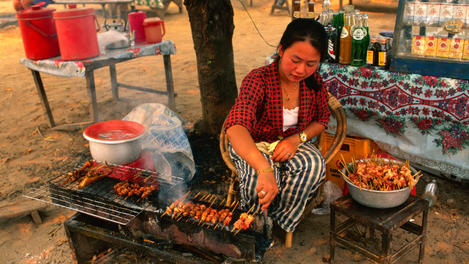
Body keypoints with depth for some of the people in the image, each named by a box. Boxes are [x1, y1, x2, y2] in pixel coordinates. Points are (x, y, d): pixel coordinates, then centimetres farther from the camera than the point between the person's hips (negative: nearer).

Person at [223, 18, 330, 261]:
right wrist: (264, 169, -63)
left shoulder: (314, 82, -12)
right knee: (262, 175, -35)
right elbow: (236, 125, -47)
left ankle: (278, 225, -10)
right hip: (252, 146, -3)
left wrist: (297, 139, -18)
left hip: (292, 143, 4)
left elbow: (322, 119, 4)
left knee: (314, 165, -28)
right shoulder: (258, 80, -29)